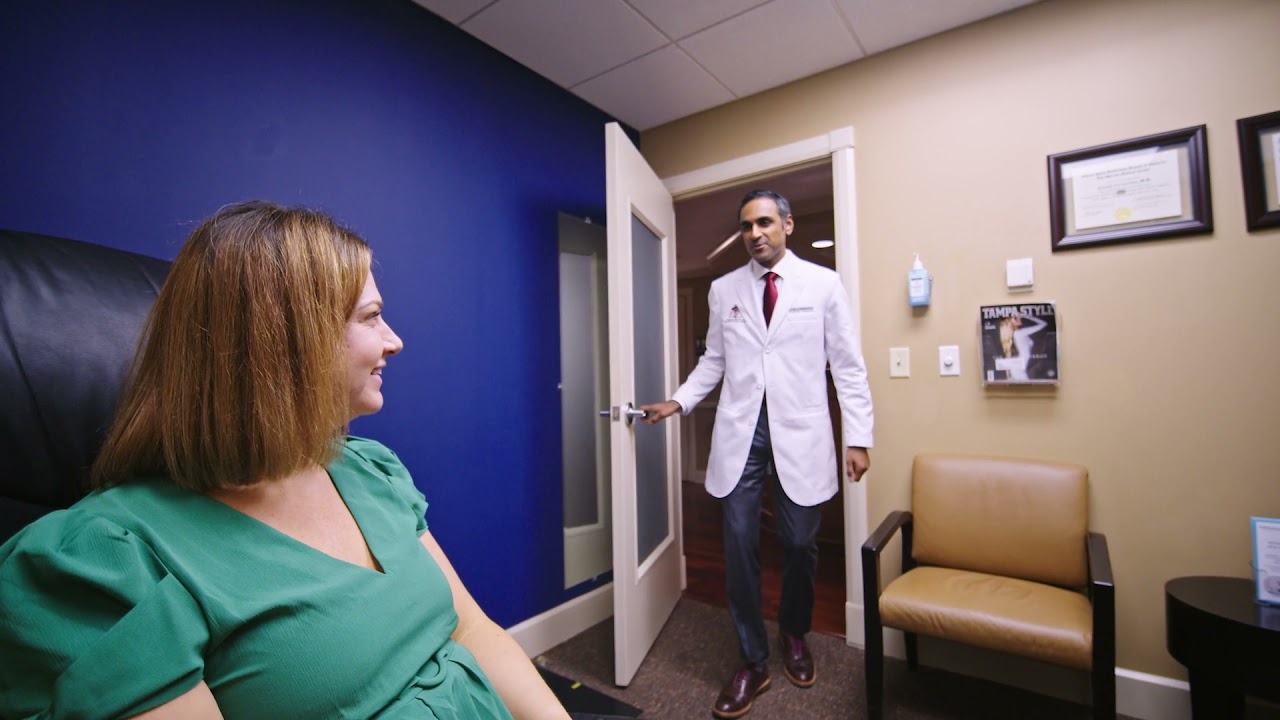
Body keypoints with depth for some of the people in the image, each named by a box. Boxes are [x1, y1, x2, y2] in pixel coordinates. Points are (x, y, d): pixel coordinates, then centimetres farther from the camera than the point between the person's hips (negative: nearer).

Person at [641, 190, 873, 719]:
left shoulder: (824, 284, 2)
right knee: (739, 549, 4)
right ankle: (753, 662, 25)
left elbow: (847, 366, 1)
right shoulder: (724, 290, 8)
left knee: (800, 546, 11)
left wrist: (858, 437, -2)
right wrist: (678, 401, 0)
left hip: (800, 433, -1)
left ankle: (794, 635, 41)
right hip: (739, 432, 1)